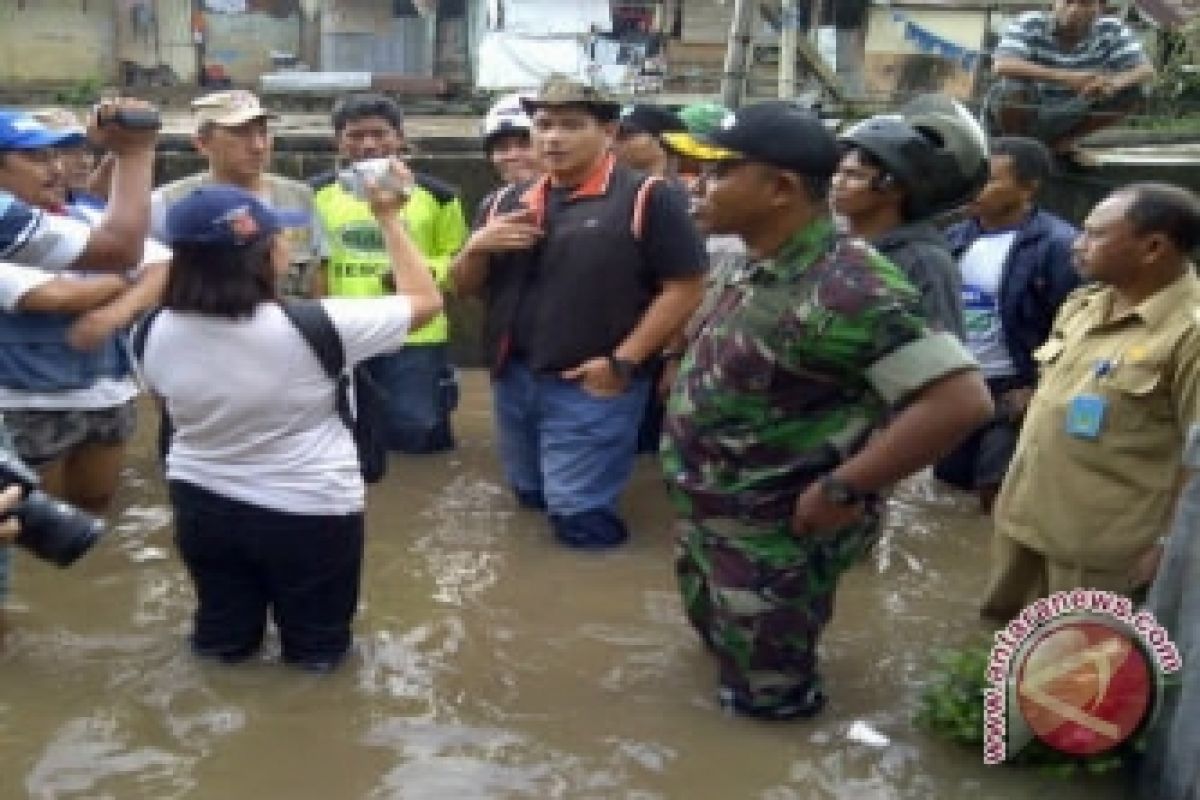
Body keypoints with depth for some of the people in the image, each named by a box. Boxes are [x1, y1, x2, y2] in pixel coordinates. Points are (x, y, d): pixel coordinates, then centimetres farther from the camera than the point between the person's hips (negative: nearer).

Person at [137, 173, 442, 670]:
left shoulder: (160, 333, -10)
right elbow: (426, 301, -11)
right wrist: (389, 219, -5)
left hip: (203, 504, 4)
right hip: (309, 513, -4)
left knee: (224, 639, 23)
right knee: (317, 645, 14)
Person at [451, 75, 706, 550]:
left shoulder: (646, 198, -9)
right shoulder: (512, 203, 11)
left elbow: (685, 287, -13)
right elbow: (465, 287, 15)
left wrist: (624, 362, -17)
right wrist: (477, 247, -7)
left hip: (590, 386, -7)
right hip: (512, 381, 7)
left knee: (580, 523, -2)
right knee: (530, 504, 21)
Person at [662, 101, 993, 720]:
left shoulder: (843, 288, -30)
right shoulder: (765, 268, 0)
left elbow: (960, 400, -34)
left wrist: (841, 489, -29)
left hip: (775, 538, -9)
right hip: (711, 520, 9)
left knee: (765, 697, 11)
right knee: (718, 639, 30)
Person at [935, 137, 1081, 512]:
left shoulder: (1057, 244, -17)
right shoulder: (956, 238, 6)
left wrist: (1039, 389, -17)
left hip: (1013, 394, -7)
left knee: (997, 496, -5)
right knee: (949, 489, 15)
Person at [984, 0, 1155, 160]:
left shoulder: (1111, 31, -9)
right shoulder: (1030, 24, -21)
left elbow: (1146, 69, -16)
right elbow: (1002, 66, -38)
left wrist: (1114, 82, -40)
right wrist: (1063, 77, -48)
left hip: (1065, 120, 4)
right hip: (1022, 114, -4)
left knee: (1131, 92, -13)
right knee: (1012, 90, -35)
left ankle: (1062, 141, 5)